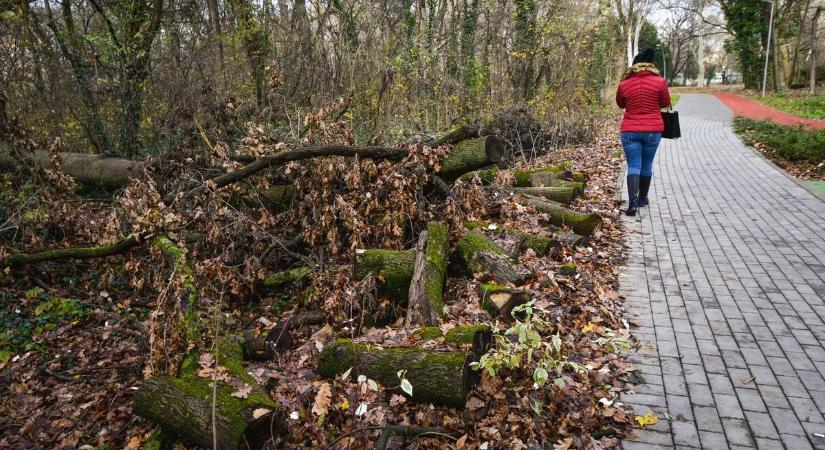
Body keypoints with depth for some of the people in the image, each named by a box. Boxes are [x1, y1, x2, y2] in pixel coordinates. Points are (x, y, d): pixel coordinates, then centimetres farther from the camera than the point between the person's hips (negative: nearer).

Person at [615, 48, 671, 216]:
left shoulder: (624, 84, -1)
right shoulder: (659, 82, -4)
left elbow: (620, 104, 14)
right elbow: (665, 103, 10)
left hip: (630, 131, 0)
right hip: (653, 130, 0)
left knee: (633, 166, 0)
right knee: (646, 165, 14)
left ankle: (632, 202, -15)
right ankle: (642, 198, 26)